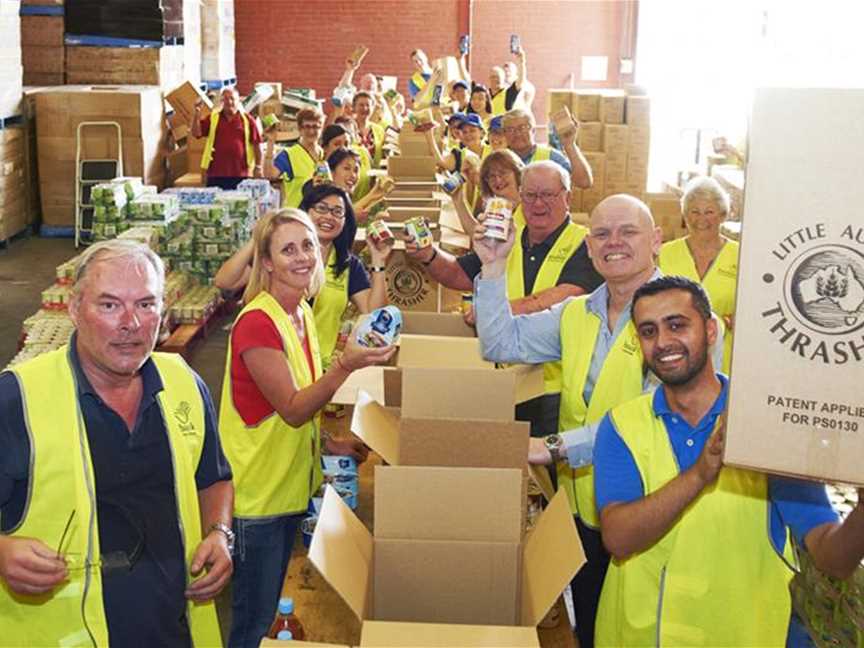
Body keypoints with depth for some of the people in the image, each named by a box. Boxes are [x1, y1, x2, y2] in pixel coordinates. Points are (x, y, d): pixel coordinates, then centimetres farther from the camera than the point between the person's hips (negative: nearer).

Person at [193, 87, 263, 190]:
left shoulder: (247, 120, 4)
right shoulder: (213, 118, 9)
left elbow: (256, 144, 5)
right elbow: (196, 133, 2)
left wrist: (258, 167, 1)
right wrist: (197, 113, -11)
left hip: (241, 175, -1)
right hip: (216, 174, 1)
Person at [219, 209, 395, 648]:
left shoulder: (301, 314, 6)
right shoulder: (256, 322, -20)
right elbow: (292, 409, -23)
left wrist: (330, 445, 4)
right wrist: (345, 366, -33)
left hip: (291, 488, 8)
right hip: (257, 494, -8)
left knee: (275, 609, 20)